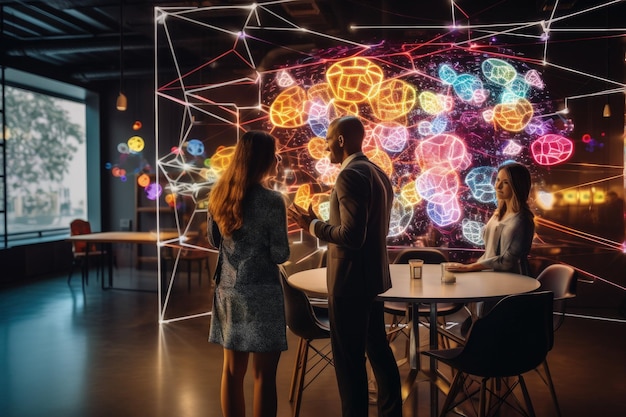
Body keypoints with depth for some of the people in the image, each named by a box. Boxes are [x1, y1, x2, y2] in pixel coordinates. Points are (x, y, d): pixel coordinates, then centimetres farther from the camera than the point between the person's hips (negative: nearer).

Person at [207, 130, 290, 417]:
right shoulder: (271, 201, -16)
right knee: (263, 375, 6)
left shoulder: (219, 195, 3)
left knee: (233, 370, 17)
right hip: (261, 293, -6)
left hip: (228, 291, 6)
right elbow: (280, 255, -12)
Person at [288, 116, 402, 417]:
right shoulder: (378, 174, 11)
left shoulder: (350, 176, -18)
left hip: (351, 280, -10)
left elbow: (351, 236, -26)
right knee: (378, 349, 20)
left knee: (349, 359, 2)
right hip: (374, 276, 10)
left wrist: (312, 225, -13)